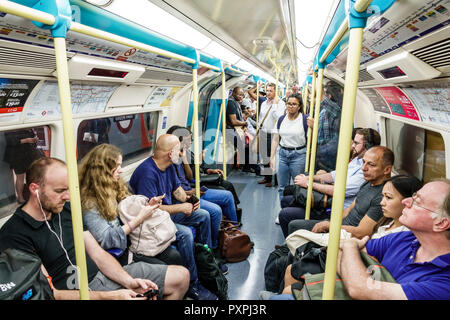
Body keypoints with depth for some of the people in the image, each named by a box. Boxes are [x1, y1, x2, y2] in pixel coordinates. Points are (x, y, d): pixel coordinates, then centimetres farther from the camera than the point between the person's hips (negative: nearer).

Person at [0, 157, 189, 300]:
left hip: (102, 274, 7)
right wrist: (110, 296, -22)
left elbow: (98, 254, 7)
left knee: (180, 276, 2)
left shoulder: (67, 210, 8)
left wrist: (129, 281, -9)